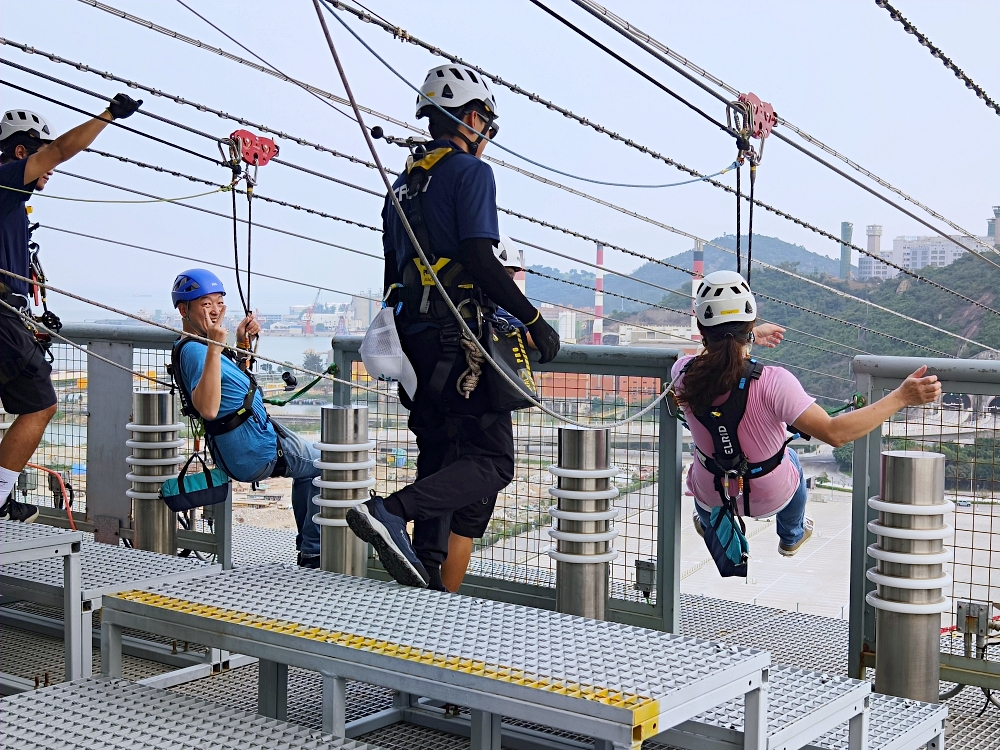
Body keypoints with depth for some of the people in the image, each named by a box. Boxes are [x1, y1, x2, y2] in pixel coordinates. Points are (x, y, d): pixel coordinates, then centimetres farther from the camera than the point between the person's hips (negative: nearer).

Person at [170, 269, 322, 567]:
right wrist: (215, 348, -45)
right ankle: (312, 552, 12)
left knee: (309, 467, 32)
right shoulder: (193, 350, -22)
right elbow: (208, 408, -39)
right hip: (255, 452, -11)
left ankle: (306, 545, 39)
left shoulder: (201, 346, 9)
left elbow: (233, 380, 27)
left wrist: (241, 343, 11)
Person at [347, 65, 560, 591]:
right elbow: (480, 259, -17)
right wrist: (534, 319, -12)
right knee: (492, 463, -7)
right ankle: (391, 510, -27)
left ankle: (430, 602, 9)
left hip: (414, 341, 9)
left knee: (440, 463, 11)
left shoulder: (403, 183, 20)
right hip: (460, 339, -9)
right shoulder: (471, 172, -5)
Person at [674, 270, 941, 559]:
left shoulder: (684, 374, -24)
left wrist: (751, 337, 16)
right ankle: (791, 537, 63)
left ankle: (709, 526, 69)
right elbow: (834, 433, -35)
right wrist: (901, 397, -32)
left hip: (710, 494, 1)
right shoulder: (772, 382, -35)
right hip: (772, 497, -1)